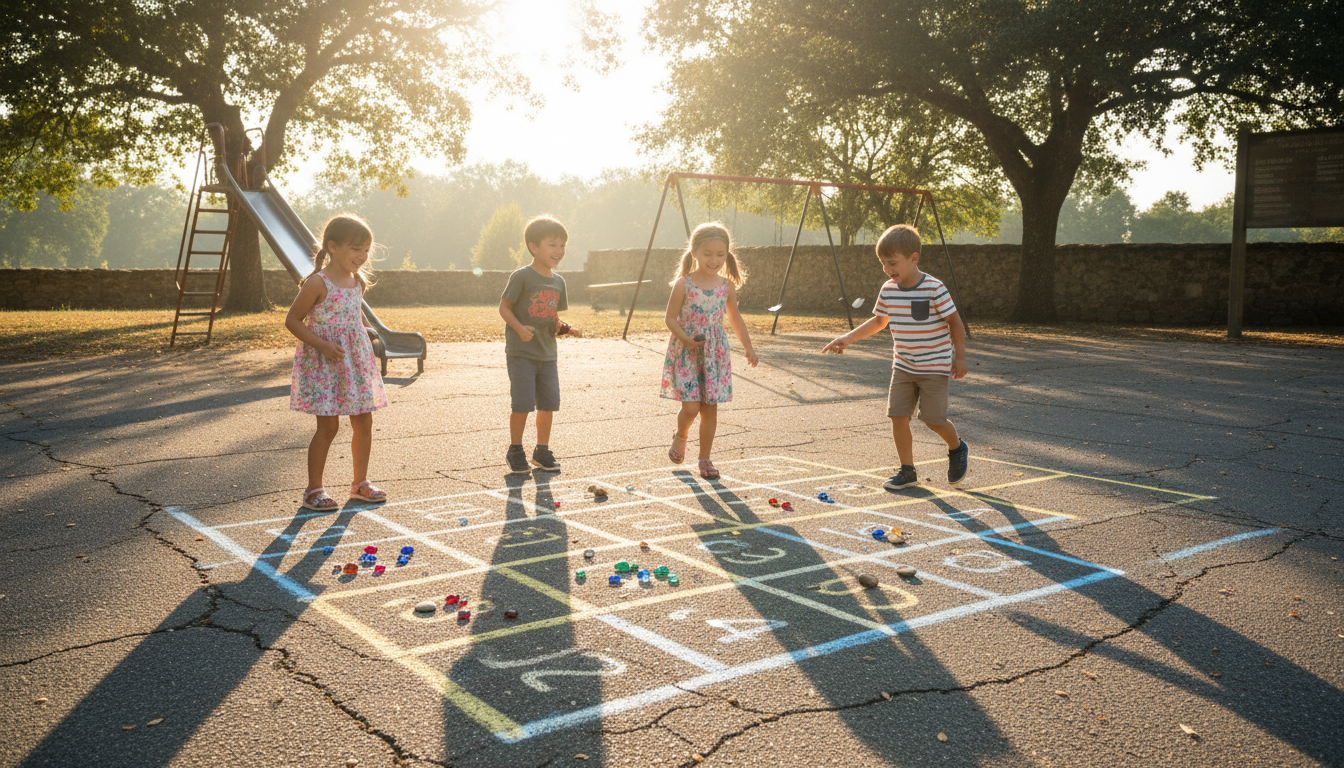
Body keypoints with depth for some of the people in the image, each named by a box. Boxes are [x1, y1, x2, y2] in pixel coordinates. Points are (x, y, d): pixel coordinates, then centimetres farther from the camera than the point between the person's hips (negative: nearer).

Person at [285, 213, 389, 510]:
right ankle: (314, 489, 9)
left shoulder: (359, 282, 6)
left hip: (355, 361, 7)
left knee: (364, 422, 9)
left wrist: (367, 350, 15)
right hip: (323, 363, -7)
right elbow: (292, 321, -13)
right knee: (328, 426, -4)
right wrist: (322, 345, -22)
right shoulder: (317, 283, -16)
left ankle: (360, 482, 24)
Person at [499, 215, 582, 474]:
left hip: (547, 353, 6)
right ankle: (515, 451, 14)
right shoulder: (521, 276, -10)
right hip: (521, 352, -6)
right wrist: (519, 328, -23)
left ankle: (542, 450, 24)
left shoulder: (558, 282, 9)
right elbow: (504, 307, -8)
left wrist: (565, 328, -4)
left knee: (549, 403, 8)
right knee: (522, 404, -5)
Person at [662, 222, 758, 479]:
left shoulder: (726, 285, 2)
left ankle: (705, 458, 17)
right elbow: (671, 318, -6)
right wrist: (686, 339, -21)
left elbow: (735, 317, 15)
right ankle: (680, 437, 24)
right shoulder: (683, 284, -9)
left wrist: (748, 347, 16)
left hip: (716, 352, 3)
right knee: (691, 407, -9)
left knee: (710, 408, 4)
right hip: (686, 352, -3)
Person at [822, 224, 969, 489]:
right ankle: (907, 470, 13)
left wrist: (960, 357, -7)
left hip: (934, 366, -5)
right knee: (898, 415, -1)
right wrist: (848, 338, 7)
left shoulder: (934, 288, -18)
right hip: (903, 366, 5)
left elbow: (955, 322, -10)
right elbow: (879, 320, 15)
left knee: (933, 419, -3)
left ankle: (957, 449, 29)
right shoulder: (888, 290, -1)